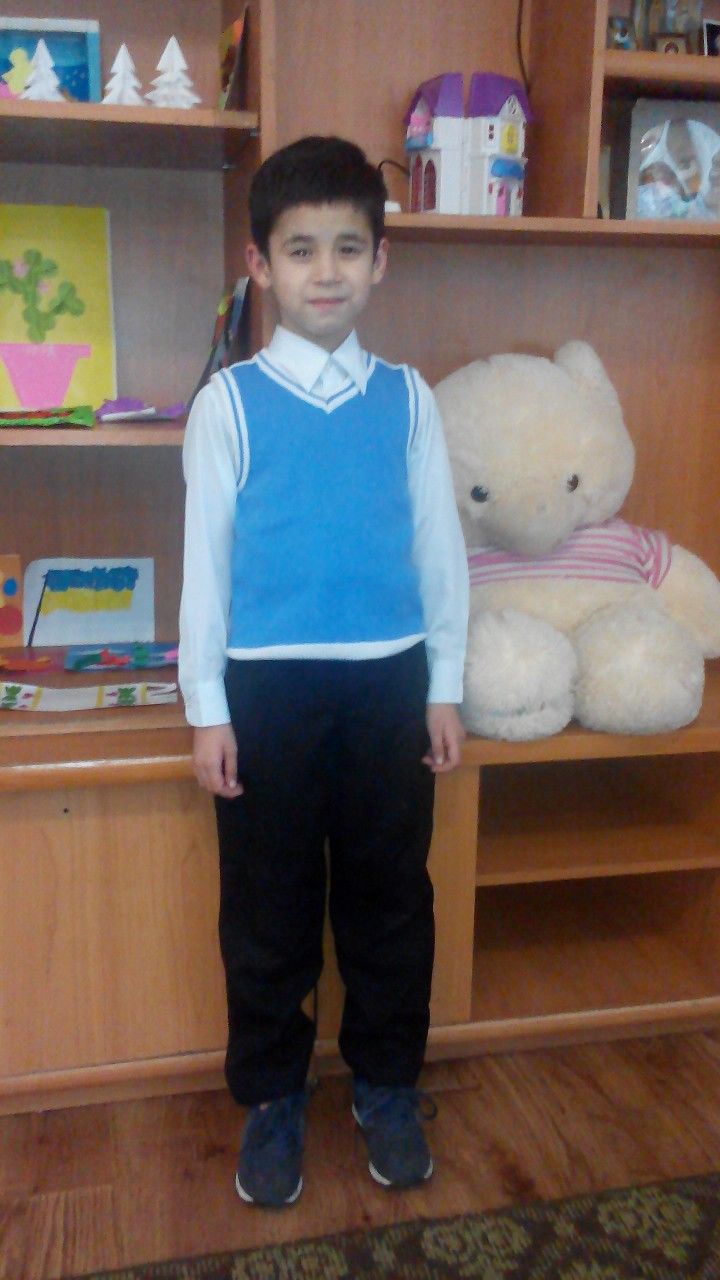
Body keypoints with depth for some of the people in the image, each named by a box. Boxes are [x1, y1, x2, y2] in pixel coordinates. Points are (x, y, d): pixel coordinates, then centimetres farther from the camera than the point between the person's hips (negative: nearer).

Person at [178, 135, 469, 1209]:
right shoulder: (229, 401, -2)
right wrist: (209, 708, -3)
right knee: (269, 909, 10)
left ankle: (387, 1086, 33)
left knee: (389, 897, 13)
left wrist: (445, 689, 4)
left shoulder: (407, 397, 4)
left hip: (389, 680, 2)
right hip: (269, 686, -1)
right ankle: (270, 1099, 30)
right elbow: (206, 557, -1)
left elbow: (439, 544, 6)